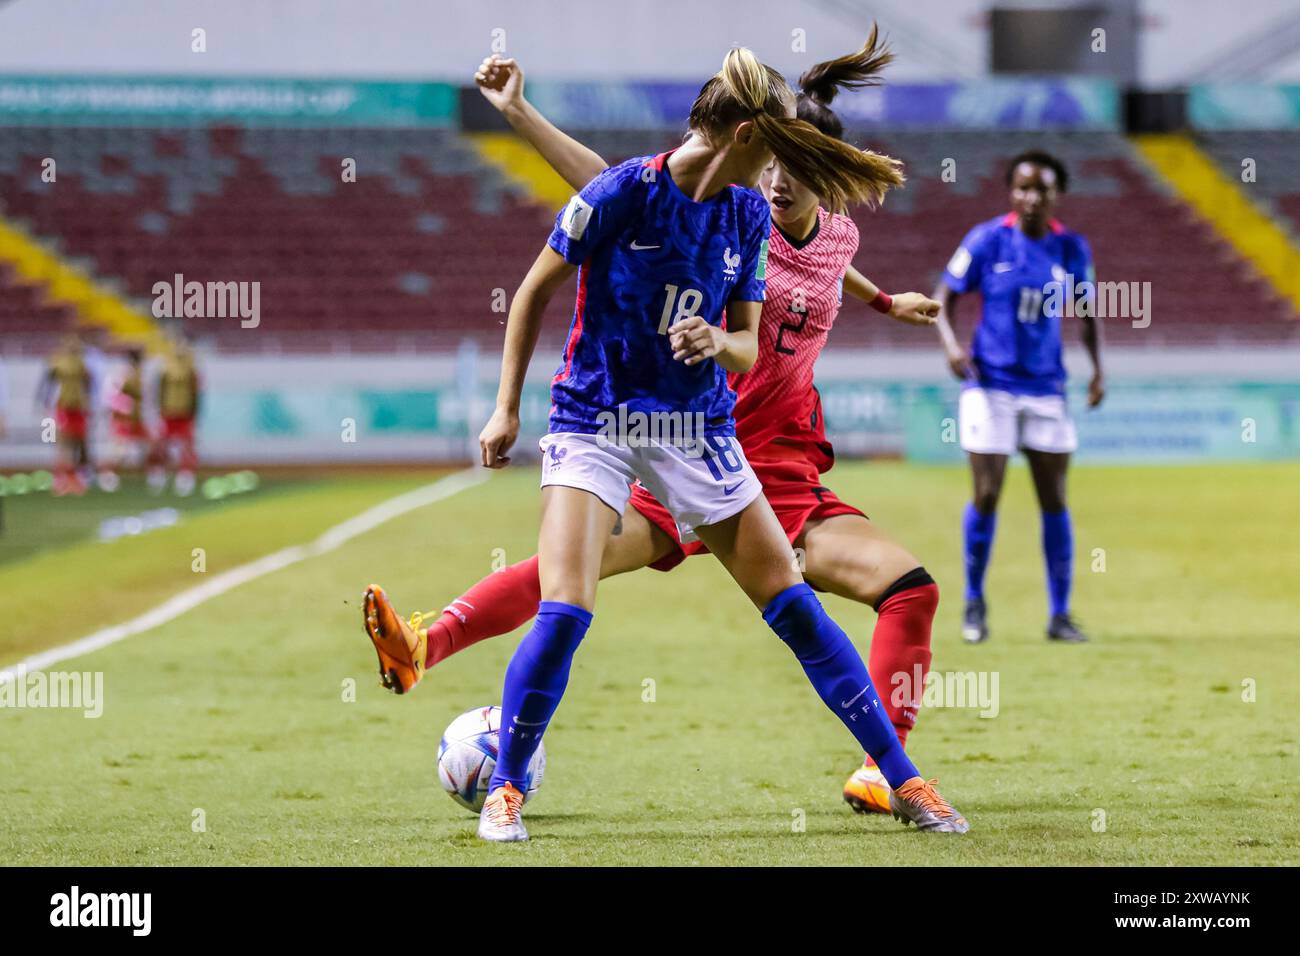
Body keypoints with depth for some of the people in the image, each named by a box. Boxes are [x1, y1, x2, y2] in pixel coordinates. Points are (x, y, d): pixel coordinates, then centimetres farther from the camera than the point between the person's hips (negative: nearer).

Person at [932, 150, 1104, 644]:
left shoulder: (1071, 248, 2)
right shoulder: (987, 241, -6)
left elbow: (1086, 312, 13)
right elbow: (945, 296, 0)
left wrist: (1097, 368, 0)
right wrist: (950, 343, -18)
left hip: (1046, 388, 3)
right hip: (991, 385, -2)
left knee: (1054, 501, 1)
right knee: (986, 497, -6)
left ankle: (1060, 614, 10)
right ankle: (974, 601, 14)